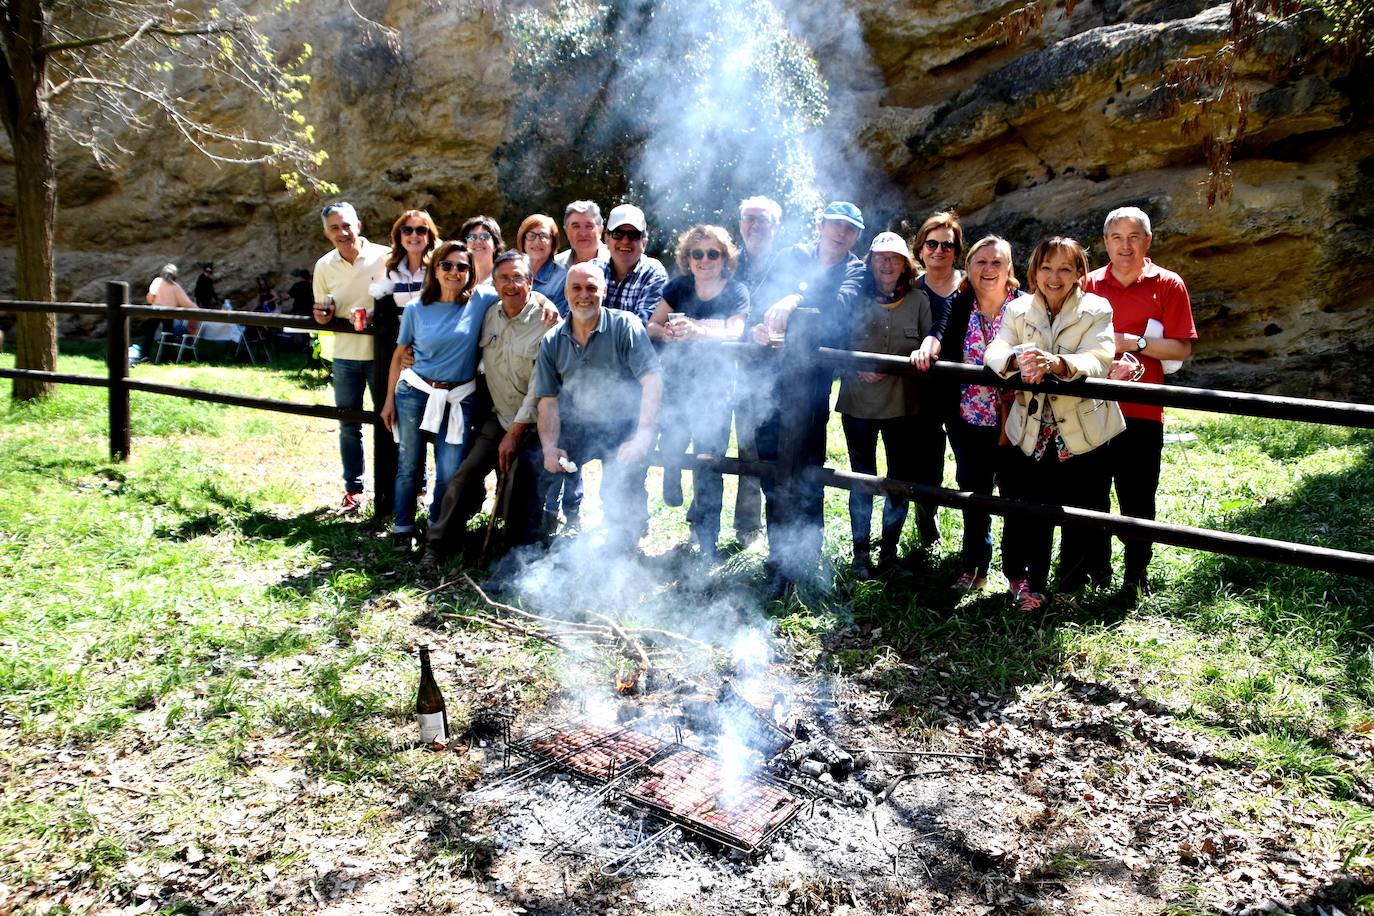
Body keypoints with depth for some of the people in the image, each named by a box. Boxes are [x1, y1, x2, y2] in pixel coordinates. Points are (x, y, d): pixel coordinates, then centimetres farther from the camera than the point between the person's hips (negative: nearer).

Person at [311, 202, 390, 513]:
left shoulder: (384, 257, -8)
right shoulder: (324, 266, 2)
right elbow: (322, 315, 13)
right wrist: (323, 316, -10)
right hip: (345, 356, 3)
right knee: (349, 426, 10)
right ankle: (353, 489, 23)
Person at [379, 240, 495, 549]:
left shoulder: (481, 300, -4)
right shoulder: (416, 309, -1)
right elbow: (399, 356, 6)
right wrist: (389, 401, 7)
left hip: (459, 399, 0)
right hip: (414, 392, 1)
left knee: (450, 474, 0)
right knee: (408, 465, 8)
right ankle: (403, 527, 27)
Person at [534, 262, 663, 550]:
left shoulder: (624, 326, -8)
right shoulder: (552, 342, 5)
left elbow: (653, 379, -16)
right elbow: (548, 402, 4)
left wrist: (642, 437, -27)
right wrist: (549, 448, -14)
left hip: (624, 426, -4)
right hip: (576, 426, 4)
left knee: (620, 493, -25)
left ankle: (621, 553, 4)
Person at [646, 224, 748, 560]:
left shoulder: (736, 292, -3)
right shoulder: (678, 287, 6)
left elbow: (734, 333, -18)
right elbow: (652, 325, 0)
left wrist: (696, 330, -37)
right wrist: (666, 331, -24)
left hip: (714, 390, -2)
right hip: (675, 384, 2)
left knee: (708, 464, -4)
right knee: (669, 448, 1)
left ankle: (707, 542, 8)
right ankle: (671, 483, 39)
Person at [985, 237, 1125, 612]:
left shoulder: (1096, 311, -4)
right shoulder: (1018, 311, 4)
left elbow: (1098, 360, -20)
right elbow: (994, 351, -12)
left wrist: (1059, 363, -42)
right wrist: (1017, 360, -37)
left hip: (1082, 434, -1)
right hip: (1030, 433, 1)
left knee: (1084, 521, 8)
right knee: (1028, 516, 8)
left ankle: (1071, 586, 32)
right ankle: (1029, 583, 30)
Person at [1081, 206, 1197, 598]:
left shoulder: (1168, 285, 1)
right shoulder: (1089, 284, 8)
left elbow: (1182, 348, -4)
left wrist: (1134, 342, -15)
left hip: (1141, 411, -2)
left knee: (1137, 500, 5)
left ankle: (1136, 575, 20)